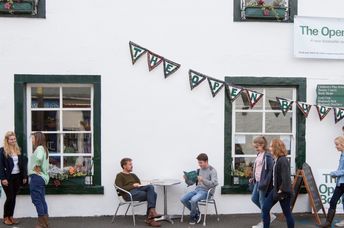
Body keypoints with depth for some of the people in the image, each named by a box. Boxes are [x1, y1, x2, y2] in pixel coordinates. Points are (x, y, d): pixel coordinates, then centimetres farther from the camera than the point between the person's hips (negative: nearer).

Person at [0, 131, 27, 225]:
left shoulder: (18, 150, 9)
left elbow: (22, 163, 11)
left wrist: (24, 176, 6)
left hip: (17, 177, 5)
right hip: (8, 177, -5)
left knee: (13, 198, 10)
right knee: (10, 198, -2)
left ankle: (11, 217, 20)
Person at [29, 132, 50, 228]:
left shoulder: (39, 148, -15)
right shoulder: (44, 148, 16)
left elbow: (39, 158, -36)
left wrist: (37, 168, -21)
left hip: (37, 177, -10)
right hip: (42, 177, 10)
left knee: (36, 199, -4)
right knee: (42, 200, 13)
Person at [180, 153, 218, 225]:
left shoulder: (212, 170, -7)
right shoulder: (200, 170, 12)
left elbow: (214, 183, -20)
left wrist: (203, 180, -31)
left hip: (206, 191, -7)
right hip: (197, 189, 7)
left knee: (193, 200, -33)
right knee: (183, 199, -13)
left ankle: (192, 217, -6)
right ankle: (197, 213, 5)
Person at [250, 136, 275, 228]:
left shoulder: (268, 156, -17)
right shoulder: (259, 155, 11)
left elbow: (270, 170, -21)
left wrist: (265, 183, -24)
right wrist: (253, 178, 13)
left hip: (263, 182, -10)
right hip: (257, 181, 10)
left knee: (262, 201, 1)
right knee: (254, 198, 13)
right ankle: (269, 215, 25)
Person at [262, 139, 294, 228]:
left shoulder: (283, 160, -21)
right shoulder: (277, 160, 8)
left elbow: (286, 178, -25)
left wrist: (282, 190, -20)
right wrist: (276, 189, 14)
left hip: (282, 191, -9)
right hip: (275, 189, 9)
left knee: (287, 213, 6)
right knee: (265, 208, 9)